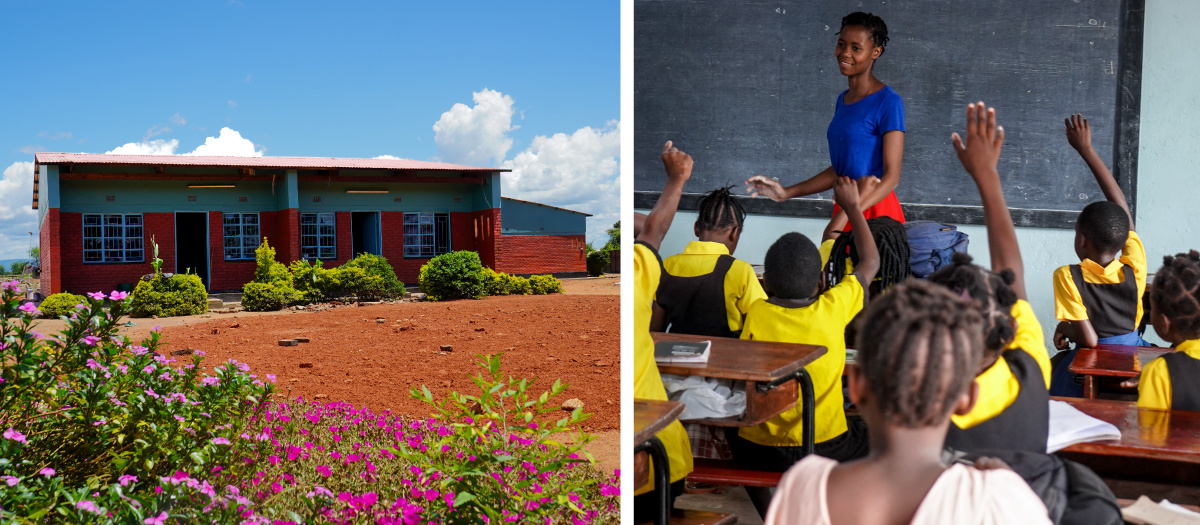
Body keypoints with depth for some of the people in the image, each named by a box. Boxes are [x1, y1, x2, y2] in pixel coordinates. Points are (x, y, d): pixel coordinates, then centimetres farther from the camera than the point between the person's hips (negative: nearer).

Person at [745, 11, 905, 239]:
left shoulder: (888, 102, -9)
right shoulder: (843, 100, 13)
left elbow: (892, 176, -14)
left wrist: (843, 218, -24)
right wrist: (787, 192, 14)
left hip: (874, 212, -6)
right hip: (845, 208, 6)